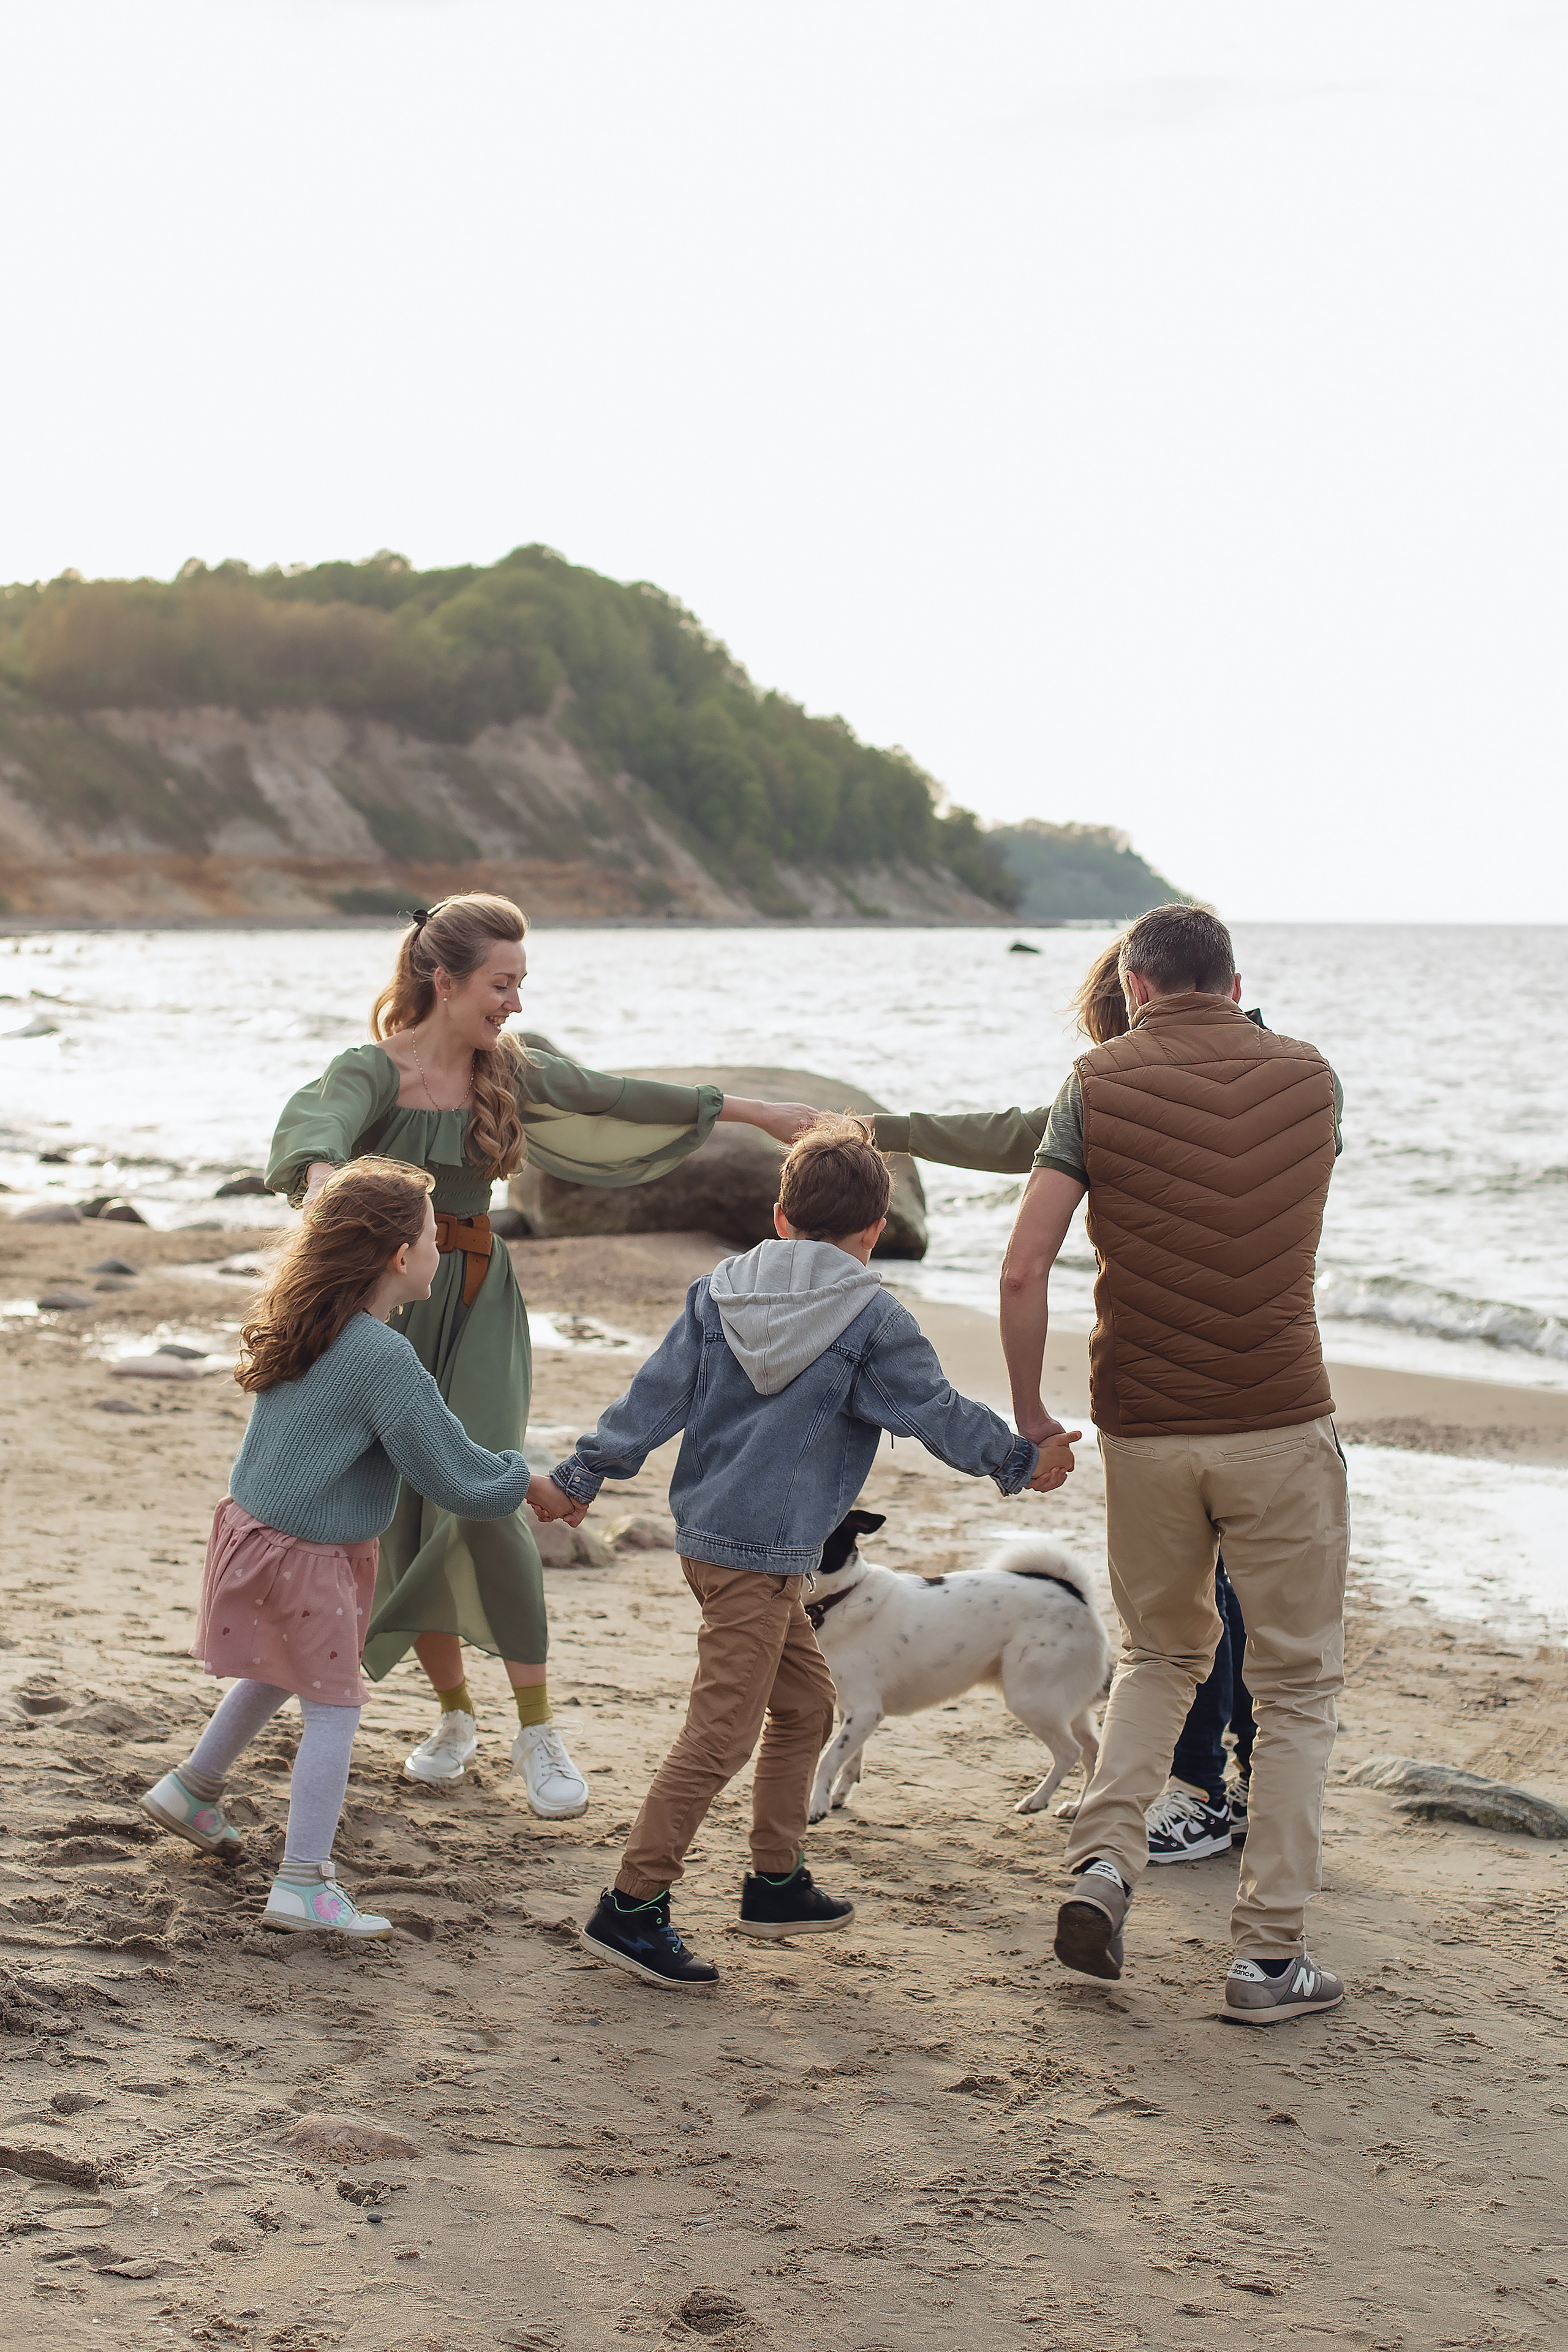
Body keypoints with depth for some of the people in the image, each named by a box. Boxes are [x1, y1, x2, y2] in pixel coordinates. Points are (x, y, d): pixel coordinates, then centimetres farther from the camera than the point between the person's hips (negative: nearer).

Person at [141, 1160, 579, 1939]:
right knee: (332, 1711, 2)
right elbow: (456, 1477, -20)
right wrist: (530, 1485, -3)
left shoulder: (301, 1326, 2)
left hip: (253, 1529, 9)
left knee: (276, 1677, 30)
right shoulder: (383, 1357, -25)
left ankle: (193, 1788, 46)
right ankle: (302, 1886, 5)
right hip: (306, 1560, -9)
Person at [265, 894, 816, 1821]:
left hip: (478, 1306, 2)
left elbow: (618, 1097, 12)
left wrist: (753, 1109, 16)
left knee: (487, 1502, -12)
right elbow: (319, 1118, -33)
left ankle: (537, 1729, -3)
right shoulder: (374, 1071, -12)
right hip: (388, 1308, -2)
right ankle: (456, 1716, 21)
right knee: (405, 1517, 2)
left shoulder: (508, 1072, 4)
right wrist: (320, 1176, -58)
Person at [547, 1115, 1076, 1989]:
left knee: (806, 1702, 20)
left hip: (710, 1528, 8)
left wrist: (583, 1476, 12)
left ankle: (777, 1882, 28)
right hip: (765, 1550, -8)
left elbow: (656, 1397, 6)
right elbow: (941, 1415, -1)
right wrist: (1021, 1461, 14)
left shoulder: (717, 1291, 7)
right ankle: (631, 1909, -6)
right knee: (722, 1731, -6)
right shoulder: (872, 1318, -8)